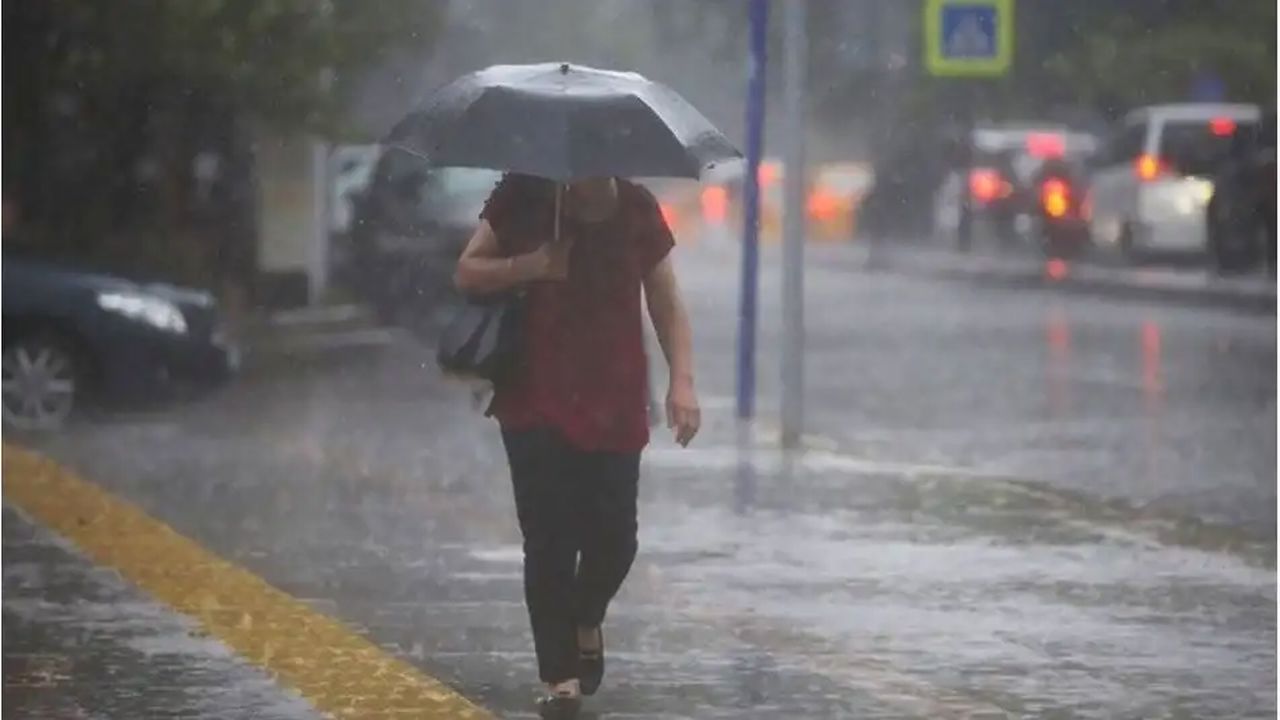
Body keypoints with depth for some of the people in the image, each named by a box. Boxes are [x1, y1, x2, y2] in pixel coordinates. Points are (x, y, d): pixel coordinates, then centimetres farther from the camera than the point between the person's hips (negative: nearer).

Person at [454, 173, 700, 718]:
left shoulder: (636, 210, 3)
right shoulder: (522, 198, -1)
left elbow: (667, 305, 5)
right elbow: (467, 273, 3)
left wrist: (682, 380, -7)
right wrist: (528, 267, -15)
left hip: (614, 402, 1)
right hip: (535, 402, -1)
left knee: (613, 537, -1)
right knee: (548, 539, -6)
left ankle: (586, 621, 32)